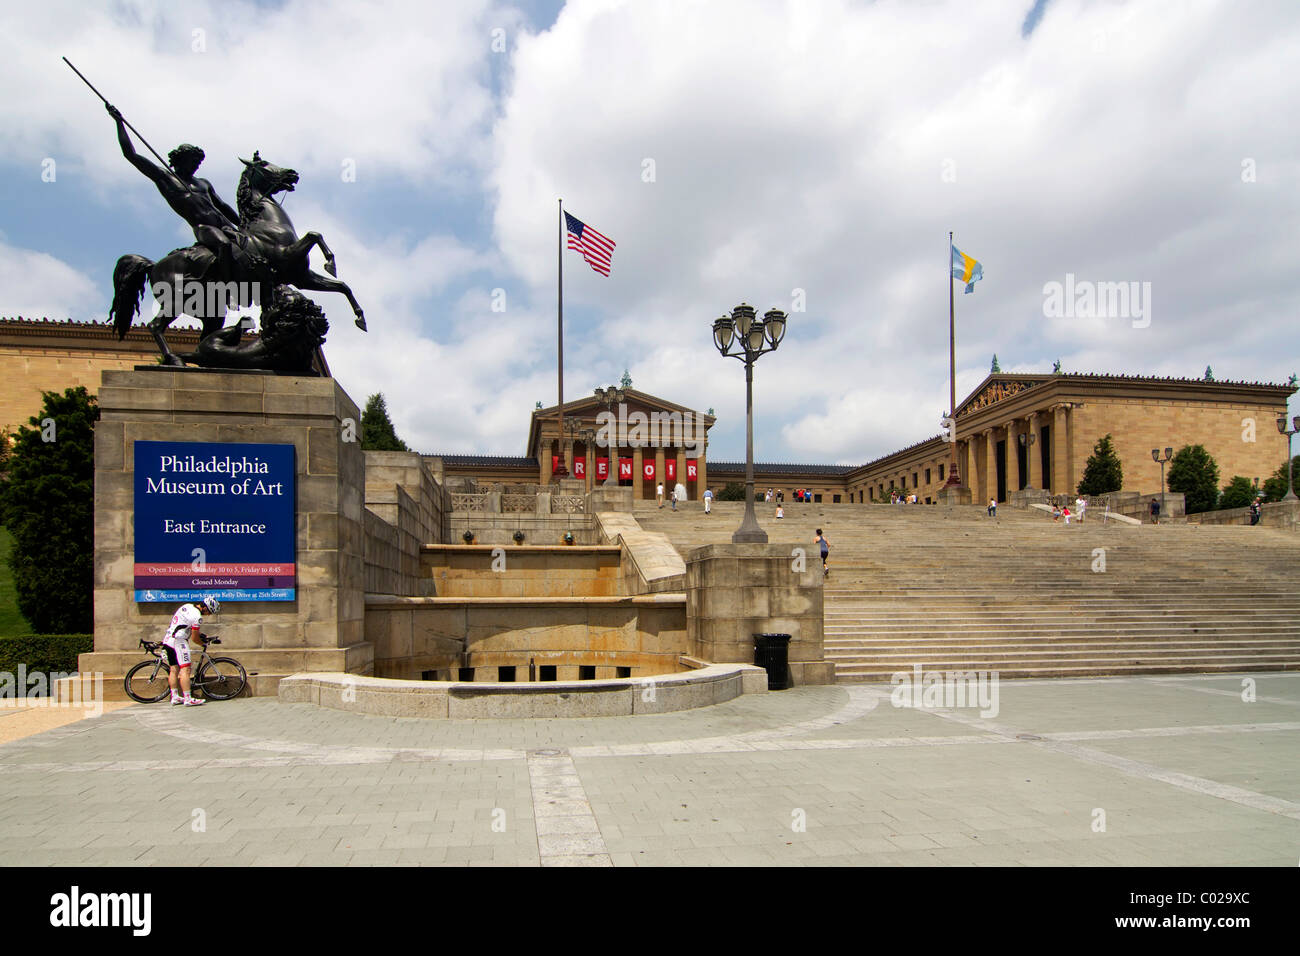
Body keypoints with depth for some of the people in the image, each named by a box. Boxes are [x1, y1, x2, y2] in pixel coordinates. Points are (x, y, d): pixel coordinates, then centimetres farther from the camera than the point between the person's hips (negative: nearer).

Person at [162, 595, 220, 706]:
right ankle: (188, 699, -14)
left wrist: (199, 634, 25)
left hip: (168, 639, 10)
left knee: (173, 670, 13)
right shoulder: (197, 616, -16)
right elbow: (194, 637, -9)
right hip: (178, 641, -10)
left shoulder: (186, 606, 12)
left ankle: (174, 697, 18)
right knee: (185, 670, -10)